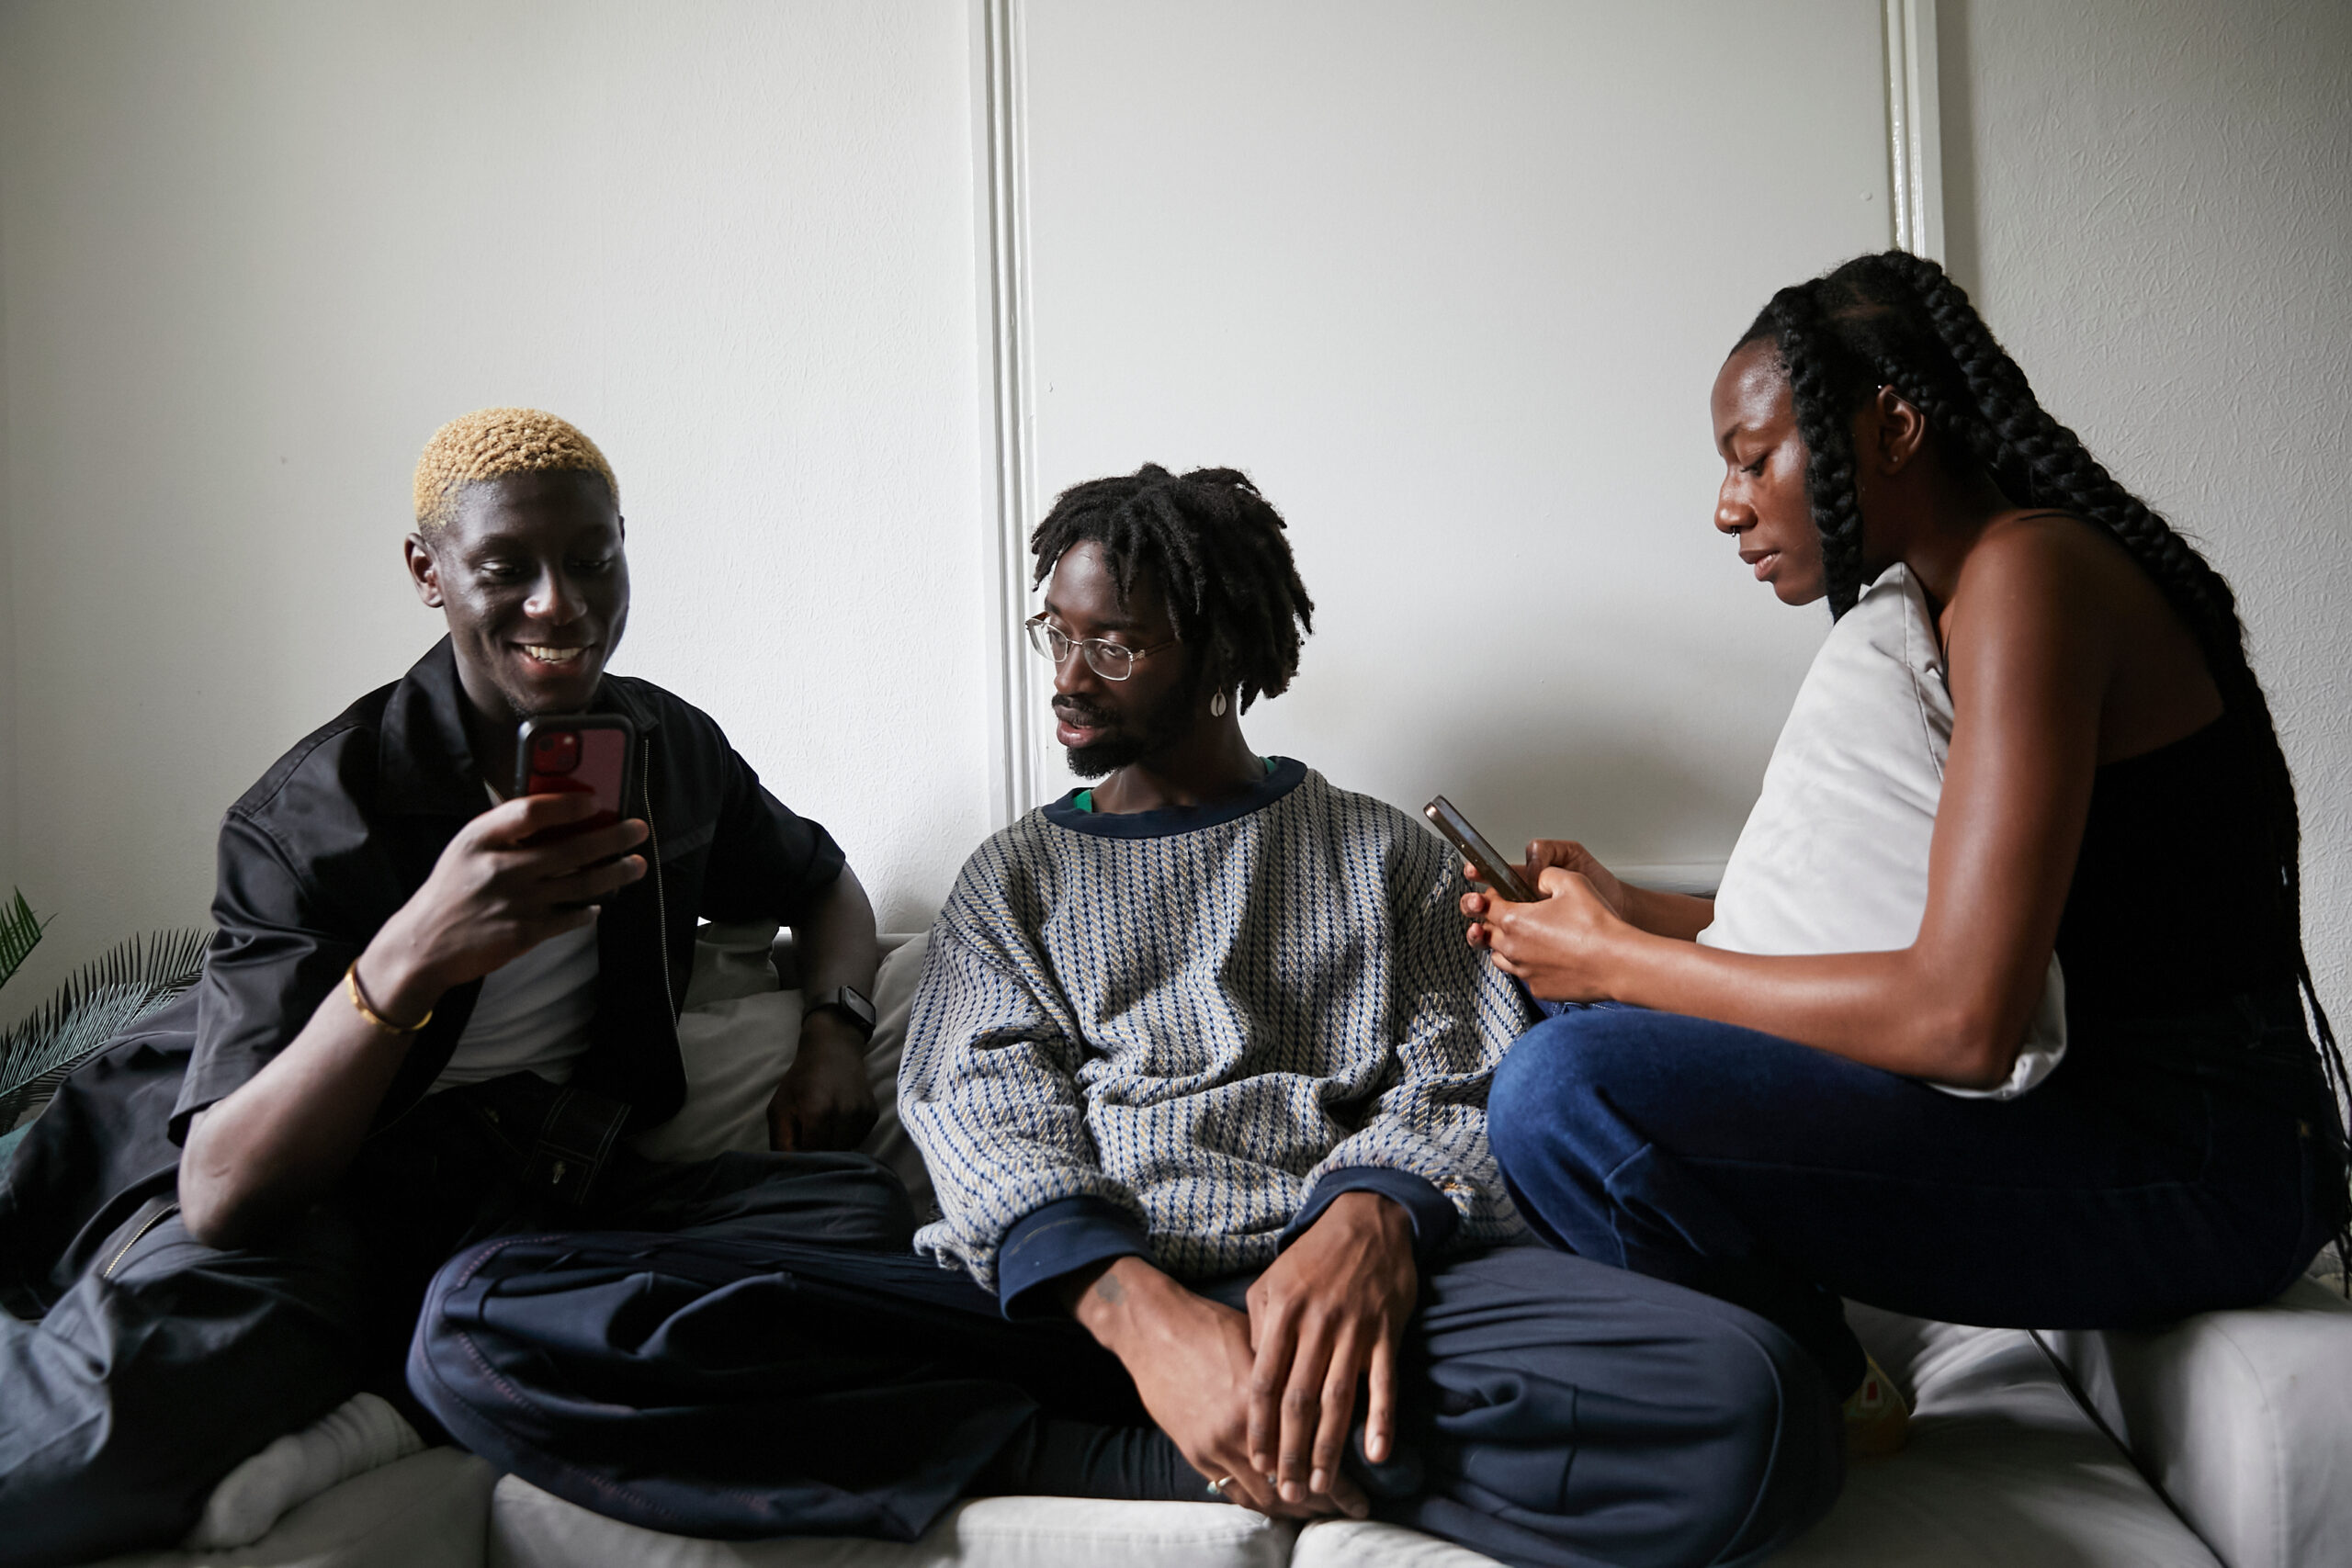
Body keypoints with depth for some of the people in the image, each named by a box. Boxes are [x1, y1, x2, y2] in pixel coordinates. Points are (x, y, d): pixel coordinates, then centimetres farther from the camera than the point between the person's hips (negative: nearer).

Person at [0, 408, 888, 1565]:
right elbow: (221, 1203, -20)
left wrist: (835, 1026, 0)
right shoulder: (313, 814, -12)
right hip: (314, 1196, -5)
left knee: (853, 1207, -22)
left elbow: (823, 882, 23)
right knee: (185, 1346, -40)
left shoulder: (673, 749, 3)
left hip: (549, 1169, 6)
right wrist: (411, 958, -37)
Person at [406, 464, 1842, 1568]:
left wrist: (1373, 1221, -19)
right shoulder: (1012, 878, 23)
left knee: (1752, 1407, -32)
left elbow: (1468, 1093, 7)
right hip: (1060, 1289, 2)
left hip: (1343, 1277, -1)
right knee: (489, 1321, -20)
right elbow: (988, 1118, 6)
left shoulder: (1381, 854, 20)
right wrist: (1136, 1308, -17)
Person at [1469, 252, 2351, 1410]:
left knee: (1570, 1091, -27)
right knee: (1604, 1023, 15)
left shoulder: (2028, 571, -18)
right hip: (2091, 1101, 10)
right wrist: (1635, 913, 3)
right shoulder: (1943, 608, 12)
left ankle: (1828, 1410, 0)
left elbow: (1961, 1019, -27)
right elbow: (1894, 917, 14)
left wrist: (1617, 960, -17)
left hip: (2198, 1156, -10)